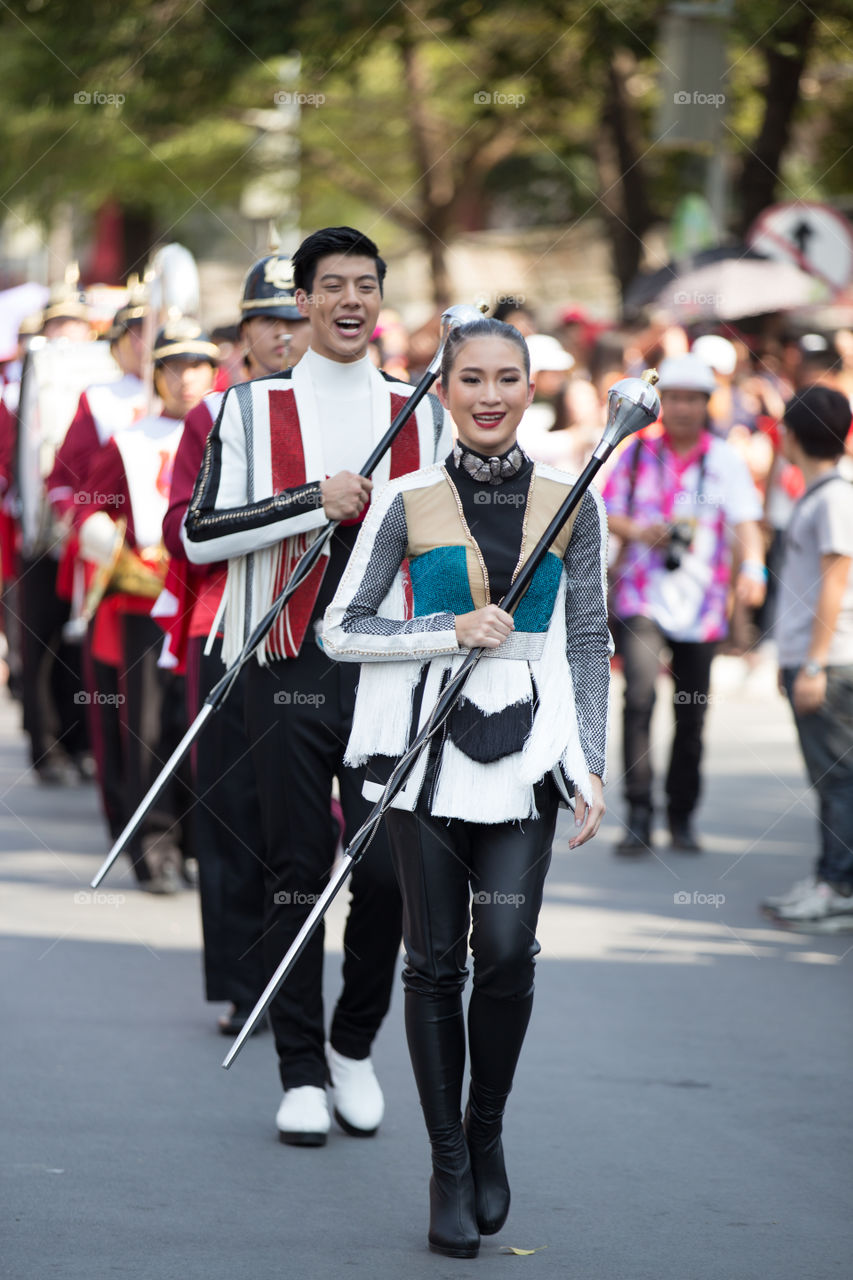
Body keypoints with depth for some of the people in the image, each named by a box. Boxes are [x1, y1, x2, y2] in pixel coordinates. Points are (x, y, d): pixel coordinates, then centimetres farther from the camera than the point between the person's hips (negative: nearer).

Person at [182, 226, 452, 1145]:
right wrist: (314, 501, -13)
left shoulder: (422, 416, 11)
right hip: (290, 667, -2)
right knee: (298, 871, 1)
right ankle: (301, 1072, 10)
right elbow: (199, 533, -4)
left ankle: (354, 1045, 19)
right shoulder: (252, 409, 4)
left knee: (389, 868, -3)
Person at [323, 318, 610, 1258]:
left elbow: (588, 644, 9)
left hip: (525, 747, 0)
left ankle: (487, 1135, 13)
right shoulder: (408, 501, 2)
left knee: (507, 952, -10)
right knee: (435, 960, 1)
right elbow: (342, 631, 2)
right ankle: (449, 1168, 12)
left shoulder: (570, 503, 6)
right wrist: (451, 632, -10)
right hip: (427, 745, 0)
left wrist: (592, 766, 1)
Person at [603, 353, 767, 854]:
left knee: (692, 713, 7)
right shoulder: (638, 452, 6)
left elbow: (746, 521, -8)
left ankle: (683, 815, 24)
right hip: (642, 596, 0)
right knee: (640, 695, -18)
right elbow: (608, 512, 11)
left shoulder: (725, 460, 2)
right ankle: (639, 814, -16)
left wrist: (752, 567, -28)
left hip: (701, 601, 1)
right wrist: (637, 531, -12)